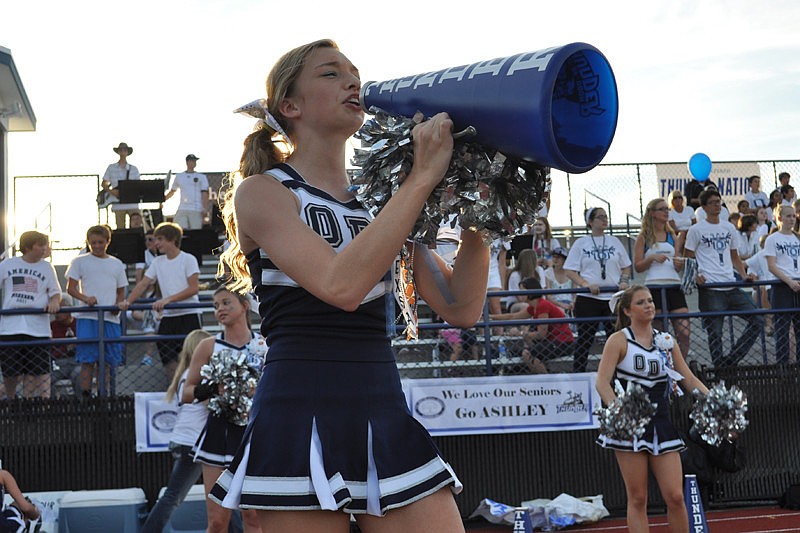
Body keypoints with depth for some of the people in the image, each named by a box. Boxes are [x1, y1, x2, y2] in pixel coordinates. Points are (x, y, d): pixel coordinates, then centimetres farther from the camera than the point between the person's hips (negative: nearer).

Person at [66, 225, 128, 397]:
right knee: (88, 360, -8)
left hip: (110, 318, 3)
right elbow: (71, 288, 1)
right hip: (87, 318, -3)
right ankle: (85, 396, -6)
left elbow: (121, 292, 19)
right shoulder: (80, 262, 7)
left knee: (106, 362, 5)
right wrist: (85, 298, -19)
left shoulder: (116, 264, 17)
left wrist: (118, 305, -3)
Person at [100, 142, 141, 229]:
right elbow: (103, 184, 11)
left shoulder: (134, 169, 10)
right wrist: (111, 191, -8)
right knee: (121, 230, -1)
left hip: (133, 204, 1)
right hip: (118, 205, -1)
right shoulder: (111, 168, 7)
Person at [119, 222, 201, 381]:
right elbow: (143, 284, 9)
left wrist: (168, 299, -19)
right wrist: (128, 301, -8)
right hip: (168, 316, 6)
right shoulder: (158, 262, 13)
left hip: (188, 315, -6)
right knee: (168, 361, 3)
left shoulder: (188, 259, -5)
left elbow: (194, 288, -12)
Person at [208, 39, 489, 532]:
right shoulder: (262, 192, 0)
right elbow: (341, 285, -19)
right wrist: (422, 177, -15)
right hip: (302, 422, -5)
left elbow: (461, 308, 8)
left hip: (387, 419, 5)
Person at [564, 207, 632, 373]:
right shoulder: (581, 243, 2)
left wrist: (624, 281, -1)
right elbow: (570, 271, -2)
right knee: (584, 340, 1)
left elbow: (626, 266, 19)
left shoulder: (614, 241, 12)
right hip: (588, 299, -3)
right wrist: (586, 284, -17)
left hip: (613, 297, 3)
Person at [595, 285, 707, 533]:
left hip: (661, 424, 4)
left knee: (675, 496, -2)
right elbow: (602, 381, -11)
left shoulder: (666, 342, 12)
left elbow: (690, 380, 16)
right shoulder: (619, 340, -1)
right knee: (637, 499, 0)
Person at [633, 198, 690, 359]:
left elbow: (678, 267, 16)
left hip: (674, 287, 4)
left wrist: (679, 264, -4)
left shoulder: (673, 236, 17)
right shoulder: (644, 237, 6)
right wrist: (652, 258, -13)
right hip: (653, 287, -4)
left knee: (684, 333, -7)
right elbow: (637, 266, 2)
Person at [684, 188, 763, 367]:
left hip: (731, 287, 6)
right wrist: (696, 276, -14)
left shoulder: (729, 228, 16)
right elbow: (688, 259, 2)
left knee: (757, 320, -1)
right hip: (710, 289, -5)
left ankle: (730, 360, 2)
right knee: (714, 333, -3)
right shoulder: (696, 230, 1)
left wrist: (744, 275, 5)